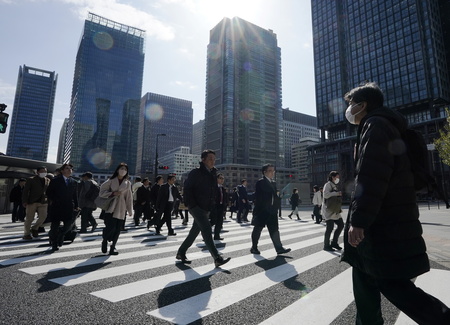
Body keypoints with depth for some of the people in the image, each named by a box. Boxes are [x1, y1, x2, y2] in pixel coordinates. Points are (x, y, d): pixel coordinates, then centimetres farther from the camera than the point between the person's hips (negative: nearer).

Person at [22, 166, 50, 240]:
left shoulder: (48, 181, 11)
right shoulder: (31, 180, 1)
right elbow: (25, 191, -3)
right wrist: (25, 201, -11)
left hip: (43, 202, 3)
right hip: (32, 202, -3)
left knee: (43, 216, -9)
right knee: (29, 219, 2)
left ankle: (34, 228, 16)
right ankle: (26, 234, 18)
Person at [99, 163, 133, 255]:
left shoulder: (128, 183, 10)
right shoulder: (111, 180, 5)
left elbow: (129, 197, 11)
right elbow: (102, 192, 3)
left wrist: (130, 210, 9)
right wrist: (113, 193, -12)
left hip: (121, 208, 2)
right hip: (110, 207, -2)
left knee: (118, 229, -1)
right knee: (110, 226, -12)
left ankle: (113, 247, 16)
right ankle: (104, 241, 20)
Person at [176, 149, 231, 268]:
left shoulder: (213, 174, 13)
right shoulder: (196, 172, -8)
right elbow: (187, 189, -11)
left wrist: (212, 206, 11)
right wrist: (192, 205, -17)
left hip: (206, 209, 8)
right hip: (196, 208, -8)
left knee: (194, 231, 13)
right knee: (207, 229, -17)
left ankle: (181, 253, 28)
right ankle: (217, 258, -16)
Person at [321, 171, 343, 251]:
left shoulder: (334, 186, 21)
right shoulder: (328, 184, -6)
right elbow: (326, 194, -21)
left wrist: (339, 208, 16)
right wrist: (337, 193, -19)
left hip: (335, 210, 9)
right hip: (328, 209, -9)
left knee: (341, 224, 7)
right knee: (330, 227, -8)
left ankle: (334, 242, 19)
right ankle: (326, 245, 3)